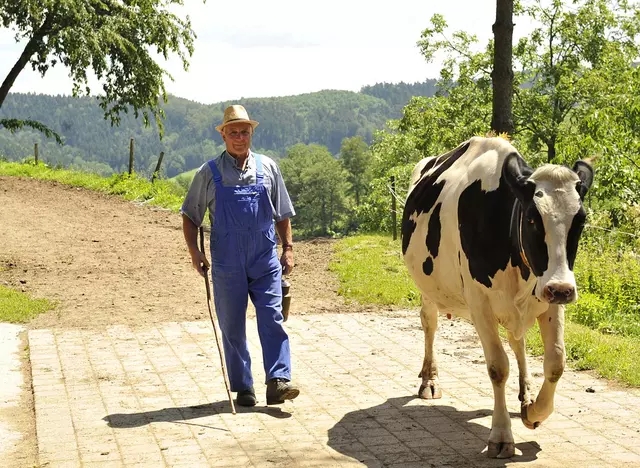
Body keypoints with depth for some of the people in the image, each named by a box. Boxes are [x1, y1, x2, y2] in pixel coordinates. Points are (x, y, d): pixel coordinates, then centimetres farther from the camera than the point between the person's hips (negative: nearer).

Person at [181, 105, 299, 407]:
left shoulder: (267, 168, 8)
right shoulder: (209, 173, 4)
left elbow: (282, 214, 15)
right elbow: (189, 215, 10)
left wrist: (288, 248, 7)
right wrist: (194, 251, -2)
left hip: (265, 261, 1)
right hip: (227, 265, 0)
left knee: (272, 319, -9)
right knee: (232, 327, 5)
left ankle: (278, 382, -11)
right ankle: (242, 388, 13)